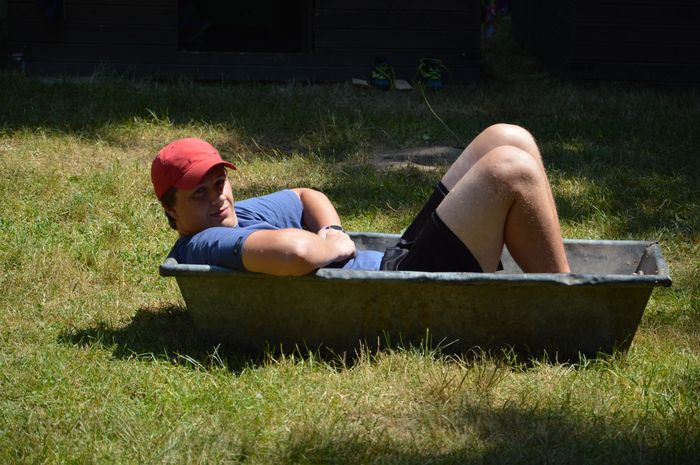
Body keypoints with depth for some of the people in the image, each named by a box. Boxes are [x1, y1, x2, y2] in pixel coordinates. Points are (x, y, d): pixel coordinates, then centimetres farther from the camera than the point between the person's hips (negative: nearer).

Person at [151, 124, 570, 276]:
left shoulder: (233, 214, 16)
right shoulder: (202, 247, -17)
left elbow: (307, 198, 32)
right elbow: (295, 252, -36)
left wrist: (332, 230, 9)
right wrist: (331, 248, -12)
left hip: (395, 262, 11)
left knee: (507, 139, 6)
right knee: (510, 171, -16)